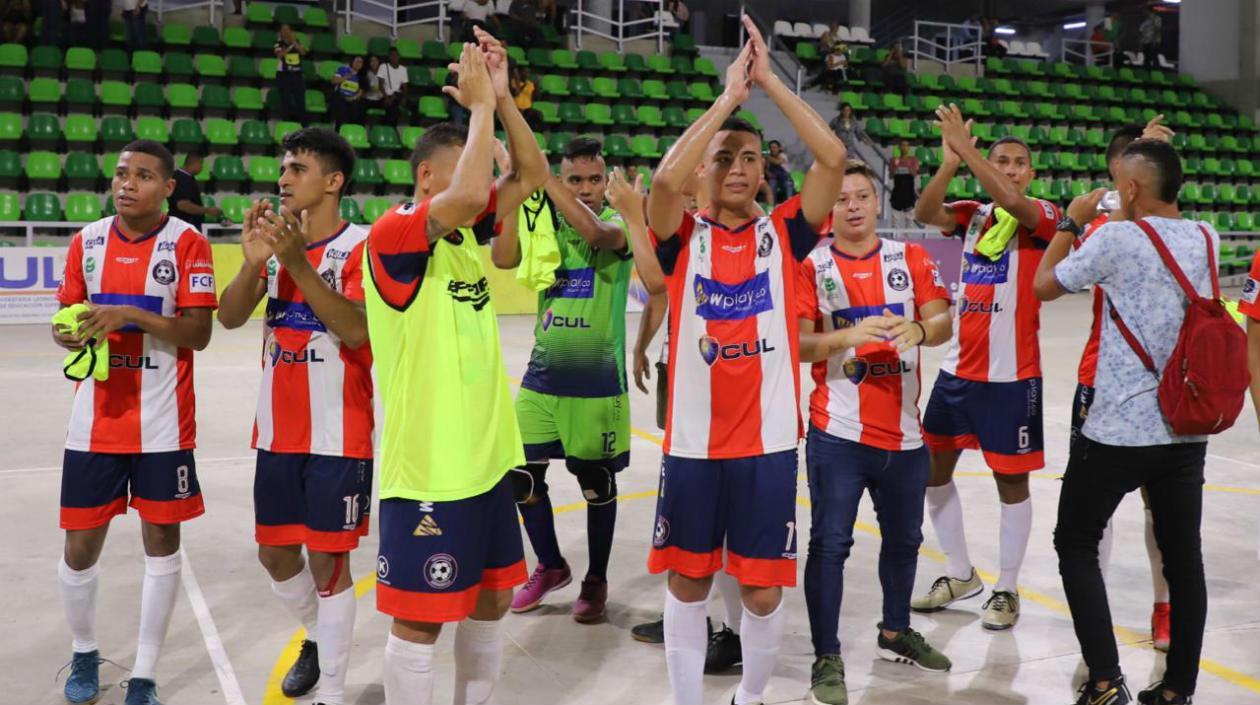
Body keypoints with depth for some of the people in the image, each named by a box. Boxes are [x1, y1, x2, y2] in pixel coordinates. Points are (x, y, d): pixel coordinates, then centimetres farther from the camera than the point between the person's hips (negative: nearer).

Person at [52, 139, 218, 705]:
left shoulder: (188, 243, -7)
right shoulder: (88, 240, 6)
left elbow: (198, 333, -12)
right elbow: (67, 318, 12)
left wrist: (132, 315, -24)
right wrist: (70, 333, -11)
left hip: (162, 424, -3)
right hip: (94, 421, 3)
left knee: (161, 541, 5)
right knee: (80, 546, 8)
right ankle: (84, 653, 34)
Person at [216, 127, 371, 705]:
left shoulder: (361, 245, -10)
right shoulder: (277, 237, 8)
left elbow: (356, 331, -22)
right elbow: (229, 318, -1)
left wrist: (298, 264, -29)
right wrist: (253, 262, -19)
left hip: (338, 435, -6)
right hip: (277, 431, 6)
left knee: (328, 560, 0)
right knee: (275, 553, 14)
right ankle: (317, 638, 39)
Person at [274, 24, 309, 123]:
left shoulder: (297, 42, 9)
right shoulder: (279, 44, 0)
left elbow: (303, 52, -8)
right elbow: (279, 54, -19)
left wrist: (294, 42, -15)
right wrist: (291, 46, -19)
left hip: (297, 75, 3)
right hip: (283, 75, -3)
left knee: (301, 100, -1)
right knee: (285, 100, -3)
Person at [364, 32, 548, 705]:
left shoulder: (467, 233, 8)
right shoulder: (393, 235, -16)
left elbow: (531, 174, 8)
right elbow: (467, 192, -33)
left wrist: (502, 98, -4)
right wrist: (480, 103, -20)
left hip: (485, 458, 9)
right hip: (427, 470, -8)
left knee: (490, 601, 18)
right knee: (420, 619, 2)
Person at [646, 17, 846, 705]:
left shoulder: (784, 232, 3)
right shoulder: (683, 237, 0)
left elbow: (834, 158, -10)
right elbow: (664, 179, -21)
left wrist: (768, 81, -11)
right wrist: (729, 94, -16)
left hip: (768, 439, 1)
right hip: (693, 440, 0)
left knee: (764, 590, 7)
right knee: (686, 582, 10)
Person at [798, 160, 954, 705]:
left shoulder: (911, 258, 4)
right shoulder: (812, 266, -3)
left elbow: (943, 322, -5)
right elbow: (797, 344, -11)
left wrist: (919, 330, -28)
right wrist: (847, 336, -28)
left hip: (903, 430, 4)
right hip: (838, 432, -4)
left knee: (904, 537, 19)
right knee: (830, 543, -4)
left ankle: (895, 632, 40)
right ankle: (827, 659, 6)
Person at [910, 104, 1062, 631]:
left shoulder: (1043, 216, -5)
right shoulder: (973, 216, 8)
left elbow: (1012, 203, -28)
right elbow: (924, 213, -10)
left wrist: (966, 147, -27)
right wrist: (949, 163, -24)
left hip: (1011, 374, -5)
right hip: (957, 369, 6)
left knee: (1010, 480, 4)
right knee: (932, 468, 11)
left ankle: (1007, 589, 18)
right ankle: (960, 574, 27)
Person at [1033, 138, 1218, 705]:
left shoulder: (1117, 239, -12)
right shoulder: (1207, 239, 6)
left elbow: (1044, 286, 1)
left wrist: (1072, 222, 11)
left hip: (1120, 429, -5)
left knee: (1075, 544, 7)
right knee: (1183, 556, 11)